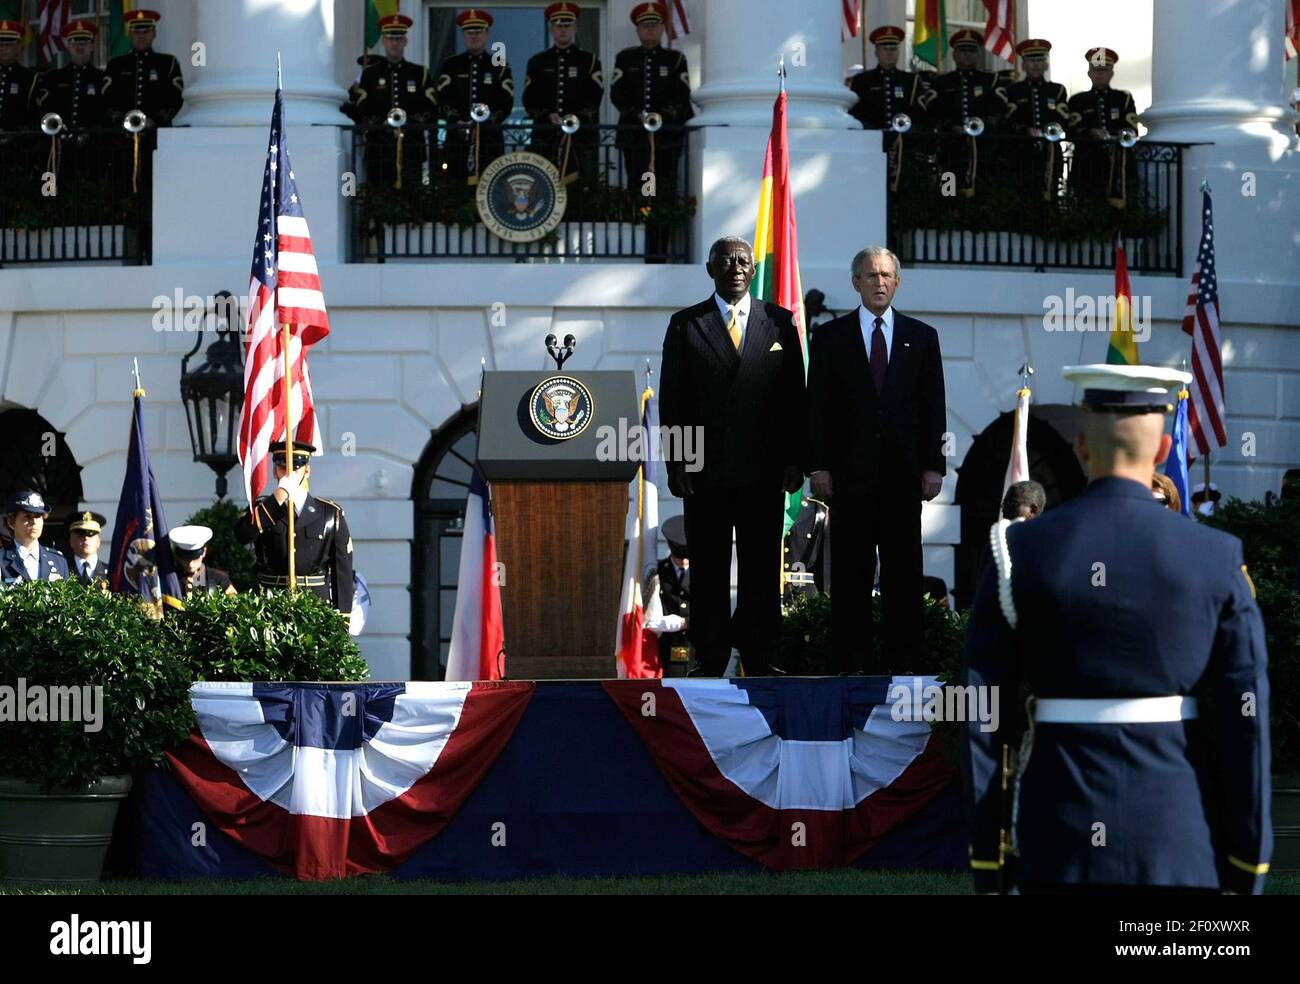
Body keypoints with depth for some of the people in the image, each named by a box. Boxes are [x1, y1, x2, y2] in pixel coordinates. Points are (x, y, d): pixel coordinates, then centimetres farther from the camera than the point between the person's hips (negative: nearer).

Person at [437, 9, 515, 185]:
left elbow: (506, 102, 1)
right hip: (457, 138, 0)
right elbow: (444, 100, 1)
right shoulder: (451, 66, 11)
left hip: (490, 138, 0)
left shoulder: (499, 67, 10)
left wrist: (488, 121, -14)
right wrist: (458, 123, -14)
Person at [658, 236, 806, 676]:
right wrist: (676, 463, -4)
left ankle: (758, 663, 8)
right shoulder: (685, 324, 6)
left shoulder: (780, 322, 8)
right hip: (705, 473, 0)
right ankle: (710, 664, 7)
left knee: (762, 572, 3)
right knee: (708, 573, 2)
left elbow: (794, 396, 7)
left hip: (763, 471, 1)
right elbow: (671, 400, 4)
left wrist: (793, 459, 0)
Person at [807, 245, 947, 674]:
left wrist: (933, 466, 0)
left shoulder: (921, 337, 10)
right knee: (850, 572, 0)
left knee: (904, 569, 3)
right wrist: (818, 466, -5)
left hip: (903, 471, 1)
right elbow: (818, 405, 3)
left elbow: (933, 407, 8)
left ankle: (903, 656, 7)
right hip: (850, 470, -1)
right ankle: (849, 662, 2)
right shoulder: (830, 336, 6)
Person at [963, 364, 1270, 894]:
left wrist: (985, 858, 4)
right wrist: (1248, 865, 3)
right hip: (1179, 835, 0)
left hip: (1060, 829, 1)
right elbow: (1246, 718, -5)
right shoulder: (1216, 559, -3)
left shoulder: (1019, 553, -2)